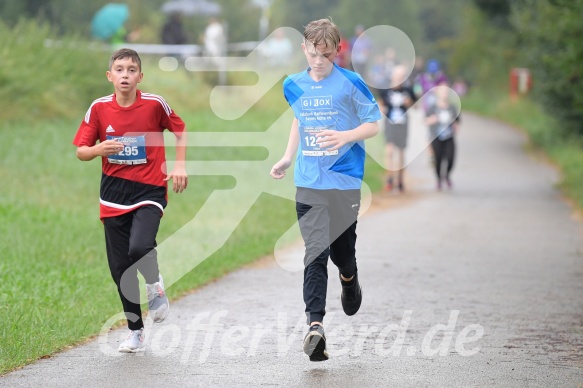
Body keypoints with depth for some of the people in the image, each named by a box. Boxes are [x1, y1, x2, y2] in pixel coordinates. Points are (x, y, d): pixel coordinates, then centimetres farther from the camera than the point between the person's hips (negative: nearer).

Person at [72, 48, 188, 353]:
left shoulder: (154, 104, -6)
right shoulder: (99, 108, -1)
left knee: (140, 249, -28)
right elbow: (80, 151, 4)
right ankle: (135, 331, 22)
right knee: (120, 268, 5)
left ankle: (154, 284, 7)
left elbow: (180, 130, 11)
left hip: (149, 190, -3)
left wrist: (180, 165, 1)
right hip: (114, 194, 3)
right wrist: (99, 149, -17)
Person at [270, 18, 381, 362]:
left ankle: (349, 279, 44)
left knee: (340, 248, 7)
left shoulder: (350, 83, -6)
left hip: (345, 181, -2)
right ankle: (315, 325, -14)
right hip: (308, 182, 2)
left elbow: (374, 124, -3)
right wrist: (288, 158, 16)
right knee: (315, 253, -7)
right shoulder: (294, 85, 7)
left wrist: (345, 136, -20)